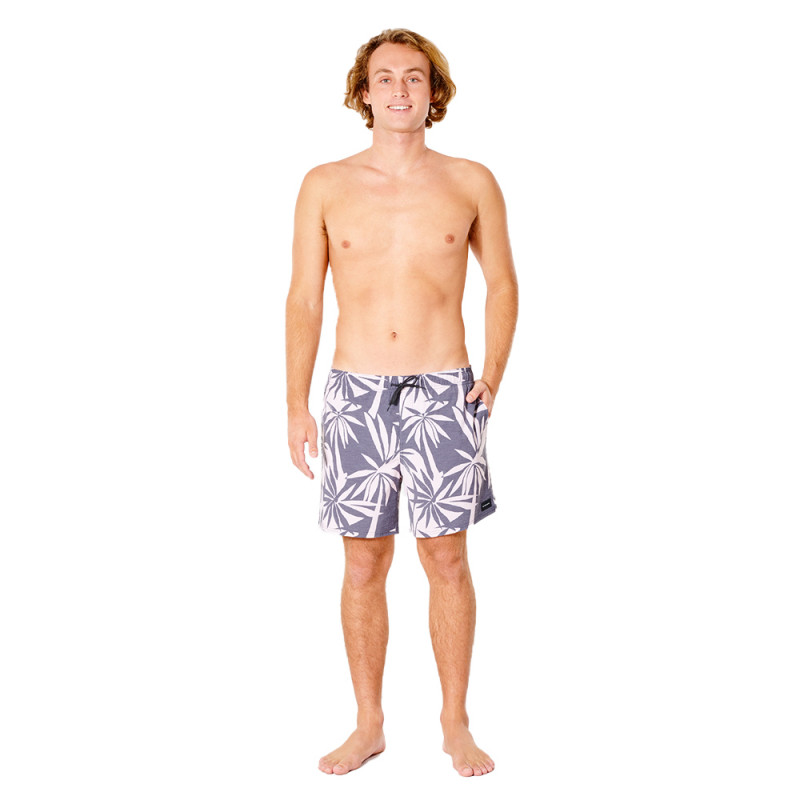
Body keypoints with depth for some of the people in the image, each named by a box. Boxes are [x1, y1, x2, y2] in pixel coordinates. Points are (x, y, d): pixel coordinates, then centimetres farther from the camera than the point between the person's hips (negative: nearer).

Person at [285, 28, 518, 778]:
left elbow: (501, 284, 12)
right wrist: (296, 405, -1)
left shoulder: (471, 183, 2)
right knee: (363, 564, 6)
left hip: (443, 393, 0)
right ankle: (368, 725, 21)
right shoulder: (325, 187, 3)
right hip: (355, 396, 1)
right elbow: (303, 300, 4)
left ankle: (456, 724, 20)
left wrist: (493, 373, -1)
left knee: (447, 559, 4)